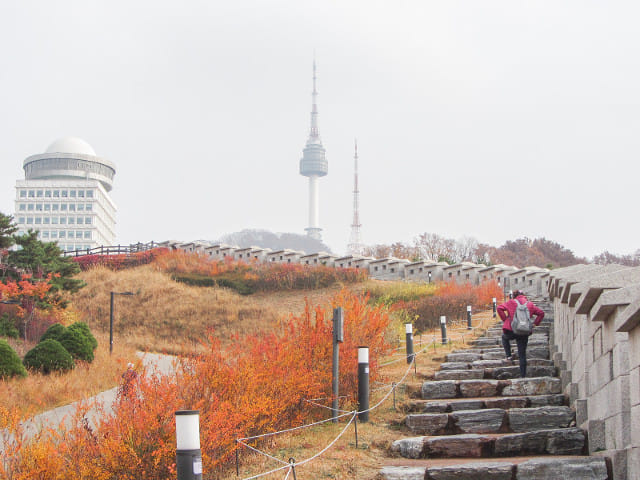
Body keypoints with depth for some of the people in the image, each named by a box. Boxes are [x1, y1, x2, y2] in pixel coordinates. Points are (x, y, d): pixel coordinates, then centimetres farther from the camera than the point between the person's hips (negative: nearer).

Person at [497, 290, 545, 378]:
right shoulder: (530, 304, 10)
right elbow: (541, 313, 12)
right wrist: (535, 323, 13)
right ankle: (523, 375, 8)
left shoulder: (511, 302, 1)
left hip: (511, 331, -2)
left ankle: (508, 356, 21)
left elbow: (500, 308, -7)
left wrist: (505, 319, 0)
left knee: (504, 337, 34)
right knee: (522, 355, 10)